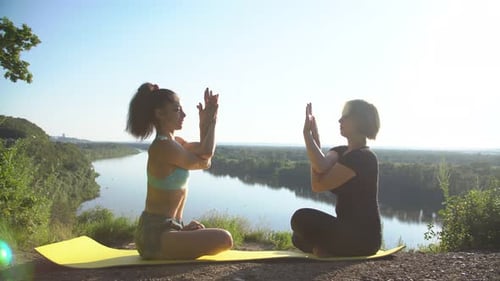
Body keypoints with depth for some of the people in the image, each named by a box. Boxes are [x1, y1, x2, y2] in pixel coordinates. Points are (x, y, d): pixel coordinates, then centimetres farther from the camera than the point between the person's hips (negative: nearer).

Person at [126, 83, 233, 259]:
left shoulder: (174, 142, 8)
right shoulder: (164, 146, -22)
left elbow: (204, 153, 7)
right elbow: (204, 163, -11)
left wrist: (208, 121, -1)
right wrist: (209, 122, -2)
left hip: (161, 229, 10)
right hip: (155, 236, -10)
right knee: (224, 240, -18)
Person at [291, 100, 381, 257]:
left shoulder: (363, 157, -18)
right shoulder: (340, 152, 9)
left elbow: (318, 185, -20)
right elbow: (321, 167, -15)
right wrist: (311, 134, -18)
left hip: (363, 236, -9)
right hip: (349, 230, 9)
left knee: (302, 218, -23)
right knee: (299, 238, 15)